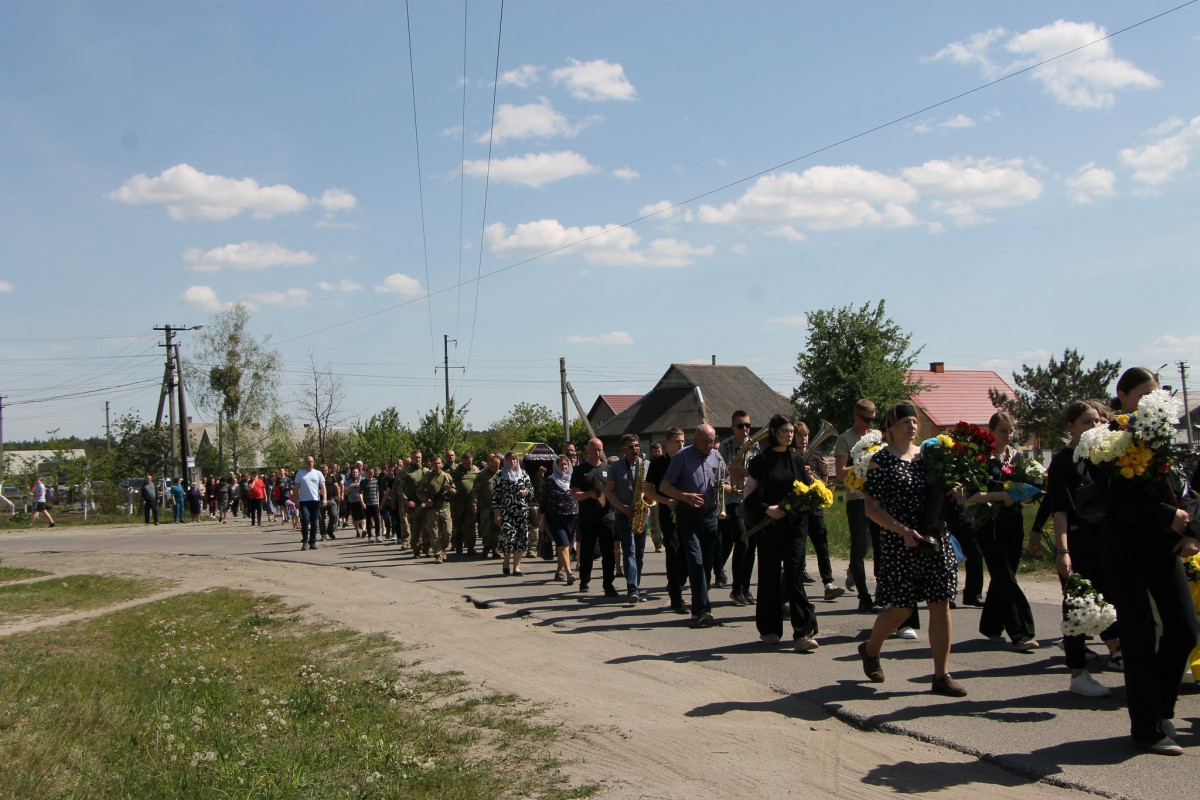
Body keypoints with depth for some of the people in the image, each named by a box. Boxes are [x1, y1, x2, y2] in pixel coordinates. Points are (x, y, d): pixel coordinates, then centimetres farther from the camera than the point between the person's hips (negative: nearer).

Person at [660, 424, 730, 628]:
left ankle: (699, 610, 17)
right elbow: (664, 487, -5)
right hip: (688, 515, -5)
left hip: (710, 515, 5)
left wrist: (723, 486, -5)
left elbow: (727, 485, 19)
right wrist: (685, 496, -21)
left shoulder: (716, 456, 11)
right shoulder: (683, 456, -4)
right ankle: (703, 610, -19)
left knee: (707, 563, 7)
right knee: (696, 560, -15)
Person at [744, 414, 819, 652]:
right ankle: (769, 629, 18)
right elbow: (749, 495, -1)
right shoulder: (761, 460, 0)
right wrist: (767, 509, -16)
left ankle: (803, 633, -10)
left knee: (795, 575, -6)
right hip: (769, 525, -1)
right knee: (769, 576, 5)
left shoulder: (797, 459, 9)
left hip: (794, 524, 2)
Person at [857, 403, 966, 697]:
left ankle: (942, 675, 6)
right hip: (898, 544, -5)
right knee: (901, 607, 2)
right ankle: (870, 649, 30)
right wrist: (904, 531, -19)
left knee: (941, 604, -1)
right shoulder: (882, 460, -6)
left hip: (934, 540, 5)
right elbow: (871, 508, -9)